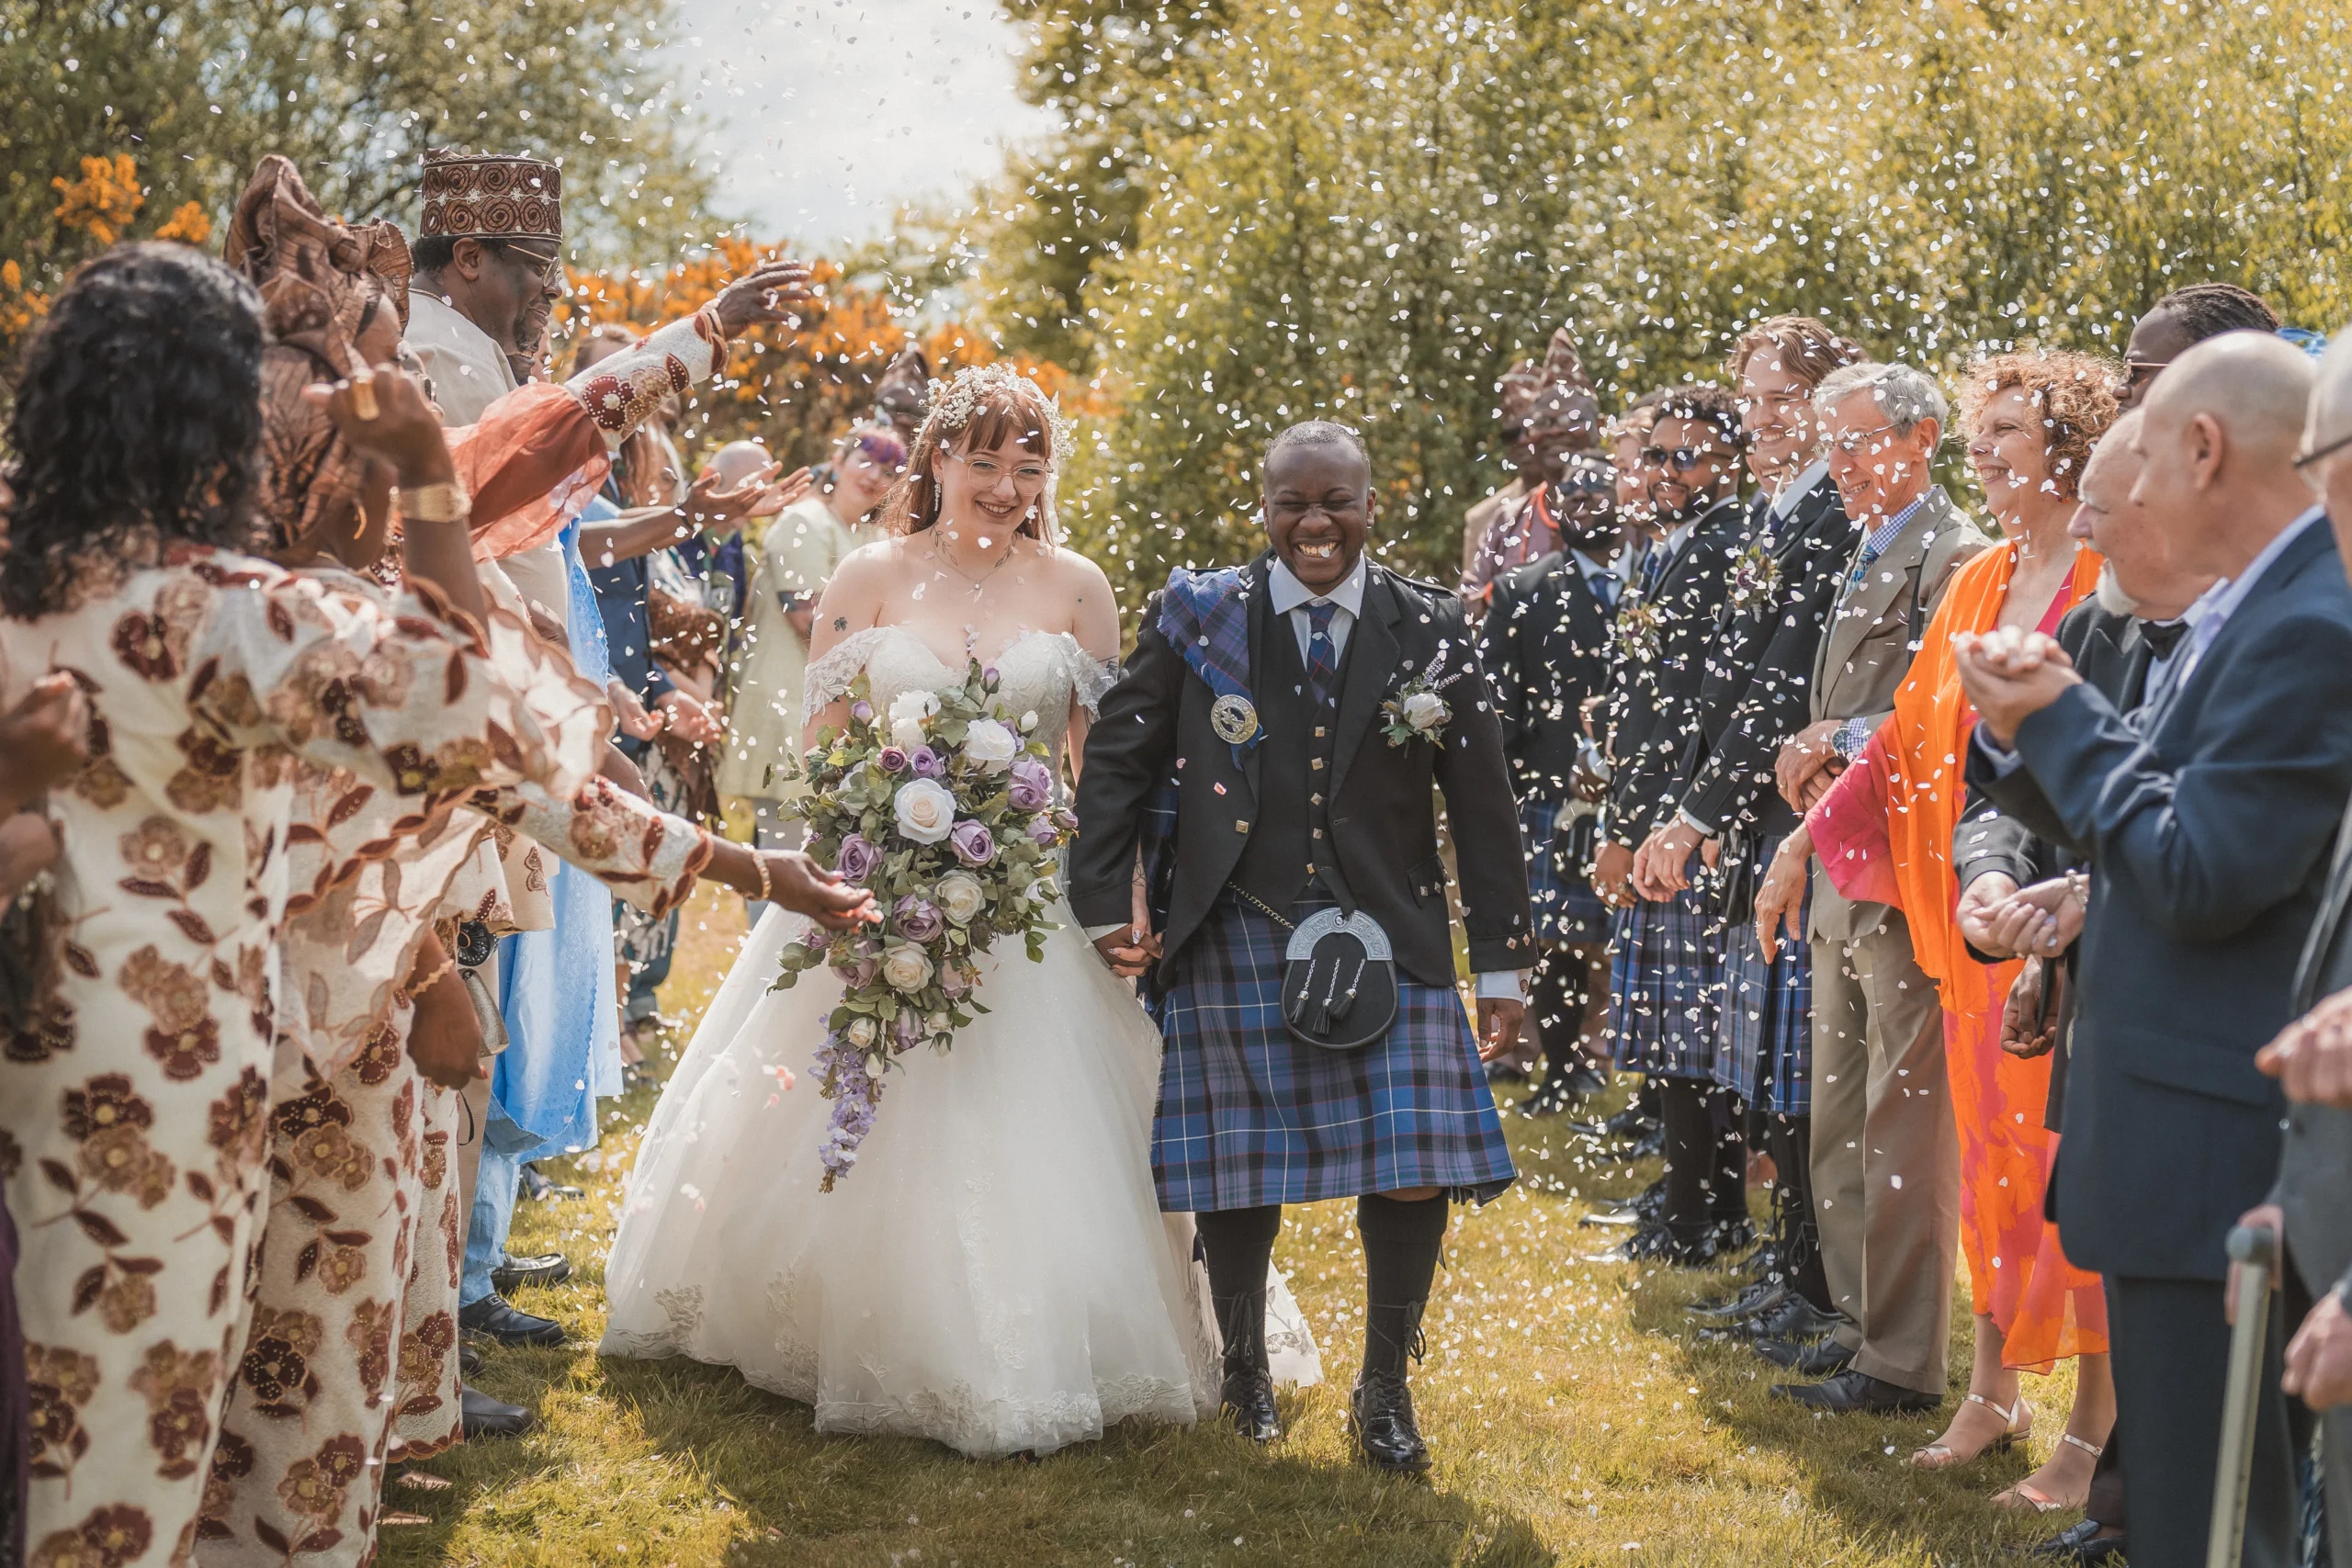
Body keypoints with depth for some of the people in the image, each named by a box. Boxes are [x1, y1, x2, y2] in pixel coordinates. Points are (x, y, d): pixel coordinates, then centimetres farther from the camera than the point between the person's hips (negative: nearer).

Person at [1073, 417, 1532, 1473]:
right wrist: (1104, 903, 0)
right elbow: (1118, 760, 7)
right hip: (1237, 936, 0)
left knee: (1414, 1168, -6)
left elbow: (1481, 805, 5)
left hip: (1388, 937, 0)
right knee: (1242, 1169, 7)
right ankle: (1244, 1368, 30)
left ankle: (1384, 1392, 14)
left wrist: (1503, 966, 4)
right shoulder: (1198, 616, 2)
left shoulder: (1429, 631, 3)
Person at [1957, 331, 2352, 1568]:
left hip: (2217, 1146, -11)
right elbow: (2142, 815, 18)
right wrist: (2027, 731, 0)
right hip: (2174, 1137, 11)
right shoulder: (2249, 605, 12)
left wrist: (2061, 719, -11)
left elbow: (2197, 875, -23)